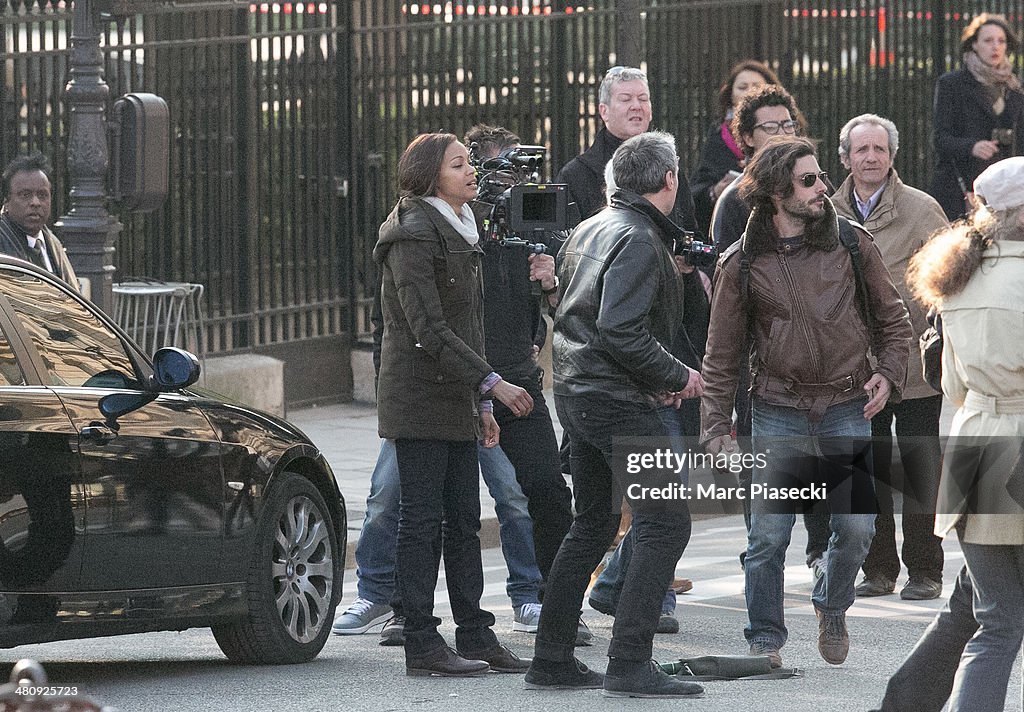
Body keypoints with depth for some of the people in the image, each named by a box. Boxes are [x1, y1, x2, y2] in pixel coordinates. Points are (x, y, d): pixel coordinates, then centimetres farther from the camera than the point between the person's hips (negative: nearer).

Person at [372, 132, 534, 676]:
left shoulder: (459, 233, 16)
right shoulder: (414, 237, -14)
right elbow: (429, 330, -20)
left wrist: (480, 404, 18)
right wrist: (491, 382, -23)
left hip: (455, 398, 9)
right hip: (420, 397, -9)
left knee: (463, 520, 9)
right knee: (423, 519, -6)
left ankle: (475, 636, 13)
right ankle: (421, 645, -3)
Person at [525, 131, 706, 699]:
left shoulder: (590, 229, 16)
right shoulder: (639, 239, -15)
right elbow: (620, 330, -24)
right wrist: (676, 377, -12)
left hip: (576, 391, 10)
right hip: (617, 399, -10)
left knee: (592, 525, 19)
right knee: (665, 522, -10)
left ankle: (552, 661, 20)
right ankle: (629, 666, -16)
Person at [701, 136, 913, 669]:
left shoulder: (852, 244, 4)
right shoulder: (741, 264, 1)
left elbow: (892, 318, 13)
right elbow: (721, 356, 6)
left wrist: (888, 372, -4)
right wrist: (716, 429, 0)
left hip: (848, 410, 1)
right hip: (778, 413, -1)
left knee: (856, 527, -3)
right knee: (768, 535, -5)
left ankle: (832, 606, 26)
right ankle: (765, 639, 10)